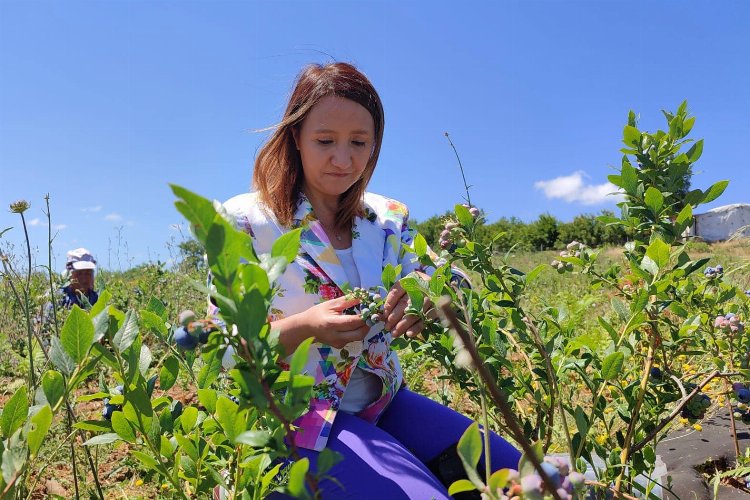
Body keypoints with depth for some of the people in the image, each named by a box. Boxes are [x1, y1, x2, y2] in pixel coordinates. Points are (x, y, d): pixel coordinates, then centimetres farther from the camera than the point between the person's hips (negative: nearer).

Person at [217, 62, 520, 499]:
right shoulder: (246, 221, -8)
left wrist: (430, 303, -24)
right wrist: (305, 327, -27)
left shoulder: (390, 218, 5)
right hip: (297, 419, -4)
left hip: (383, 403, 5)